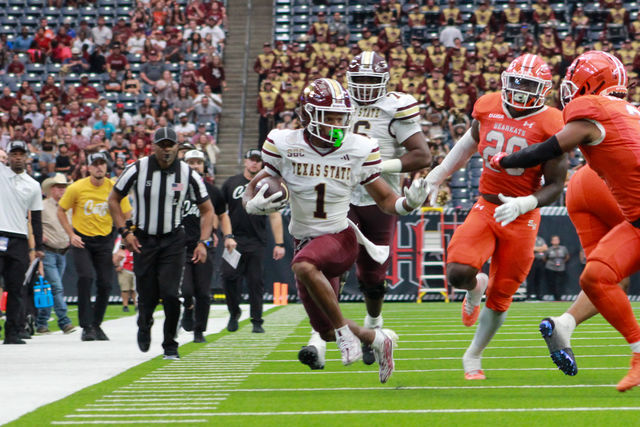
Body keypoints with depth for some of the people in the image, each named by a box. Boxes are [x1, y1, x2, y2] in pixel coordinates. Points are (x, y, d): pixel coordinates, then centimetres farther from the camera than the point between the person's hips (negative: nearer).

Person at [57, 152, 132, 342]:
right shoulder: (76, 188, -8)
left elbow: (126, 215, 4)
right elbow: (61, 211, 4)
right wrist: (71, 235, -7)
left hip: (105, 240, 2)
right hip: (81, 239, -2)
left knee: (105, 283, -1)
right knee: (85, 277, -20)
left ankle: (97, 324, 20)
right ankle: (86, 326, -15)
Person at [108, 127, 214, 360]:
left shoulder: (188, 174, -7)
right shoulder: (137, 170, -10)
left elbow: (207, 210, 3)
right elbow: (113, 199, 4)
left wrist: (203, 242, -8)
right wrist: (125, 232, -6)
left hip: (173, 240, 0)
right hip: (143, 240, 0)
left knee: (170, 294, -14)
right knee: (147, 296, 2)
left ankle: (170, 345, 5)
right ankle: (144, 326, 38)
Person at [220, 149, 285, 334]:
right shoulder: (231, 183, 10)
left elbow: (274, 216, 6)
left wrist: (279, 244, -2)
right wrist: (227, 236, -3)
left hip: (257, 243, 0)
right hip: (234, 241, 0)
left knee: (256, 282, -2)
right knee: (229, 276, -13)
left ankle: (256, 322, 7)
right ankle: (234, 313, 9)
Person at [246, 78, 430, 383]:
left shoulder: (357, 150, -9)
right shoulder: (285, 147, -8)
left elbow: (386, 201, -2)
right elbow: (251, 191, -2)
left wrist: (409, 202, -24)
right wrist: (254, 204, -26)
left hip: (340, 238, -3)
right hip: (304, 241, 4)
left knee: (304, 265, -38)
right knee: (327, 332, 10)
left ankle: (344, 330, -22)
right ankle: (378, 340, 40)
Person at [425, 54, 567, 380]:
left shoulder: (549, 125, -12)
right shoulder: (488, 108, -1)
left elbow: (555, 185, -10)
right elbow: (471, 140, 22)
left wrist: (523, 205, -27)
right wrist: (438, 175, 26)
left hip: (521, 218, -2)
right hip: (485, 208, 2)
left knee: (501, 297, 6)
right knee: (458, 273, -22)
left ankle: (473, 357, 29)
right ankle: (476, 287, 17)